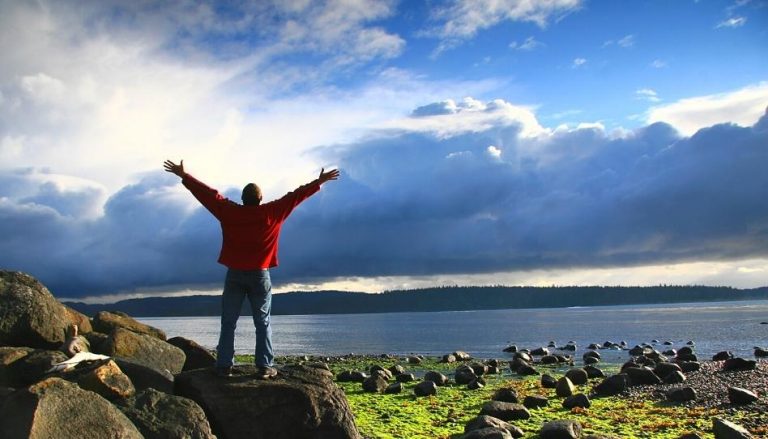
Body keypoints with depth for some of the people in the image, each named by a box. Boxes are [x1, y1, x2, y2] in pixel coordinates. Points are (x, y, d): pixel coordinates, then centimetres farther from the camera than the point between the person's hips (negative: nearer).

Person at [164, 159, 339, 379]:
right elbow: (296, 196, 0)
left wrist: (183, 176, 15)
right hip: (259, 275, -1)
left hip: (235, 274, 1)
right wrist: (320, 181, 8)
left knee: (228, 323, 7)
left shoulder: (229, 211, -2)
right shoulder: (271, 213, -6)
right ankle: (265, 367, 2)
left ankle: (224, 366, 6)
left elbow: (207, 193, 5)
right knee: (262, 323, 5)